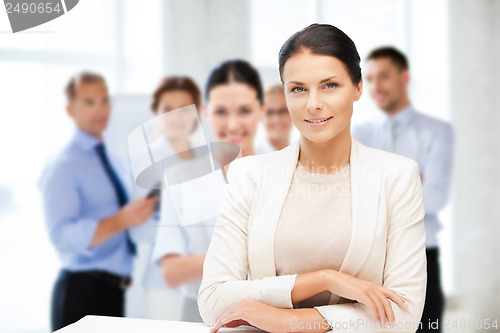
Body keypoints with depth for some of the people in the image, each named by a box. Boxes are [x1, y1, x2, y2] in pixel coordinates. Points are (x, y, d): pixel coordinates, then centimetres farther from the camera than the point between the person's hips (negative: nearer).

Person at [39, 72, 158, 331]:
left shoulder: (114, 163, 15)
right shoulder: (63, 167, -10)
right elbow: (63, 236, -22)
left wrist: (143, 210, 6)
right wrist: (122, 220, -30)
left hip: (117, 290, 7)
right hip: (82, 292, -7)